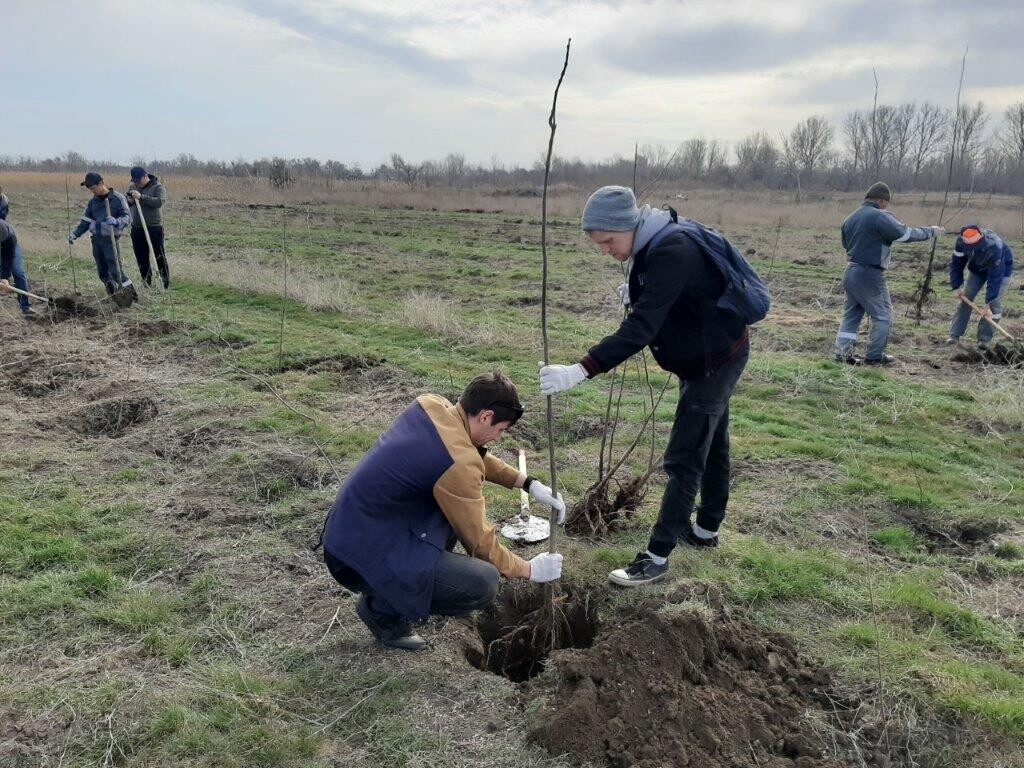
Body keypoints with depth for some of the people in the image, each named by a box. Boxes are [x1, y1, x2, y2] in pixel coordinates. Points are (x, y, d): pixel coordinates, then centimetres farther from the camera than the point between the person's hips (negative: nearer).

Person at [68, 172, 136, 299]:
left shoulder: (117, 198, -8)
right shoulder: (93, 201, 11)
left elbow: (127, 217, -12)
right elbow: (86, 220, 17)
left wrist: (116, 221, -33)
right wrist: (75, 234, 5)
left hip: (110, 240, -7)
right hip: (96, 240, 7)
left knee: (115, 271, -11)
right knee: (103, 272, 10)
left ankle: (131, 295, -3)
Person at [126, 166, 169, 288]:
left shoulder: (157, 187, -6)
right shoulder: (132, 186, 9)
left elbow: (159, 202, -22)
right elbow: (126, 200, 19)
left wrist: (141, 197, -28)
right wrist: (129, 200, -4)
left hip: (154, 227, -6)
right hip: (137, 227, 6)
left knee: (159, 255, -3)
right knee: (141, 256, 11)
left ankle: (166, 282, 5)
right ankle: (146, 282, 22)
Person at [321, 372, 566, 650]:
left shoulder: (430, 404, -2)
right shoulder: (459, 463, -25)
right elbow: (479, 542, -12)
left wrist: (528, 483, 11)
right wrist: (529, 570, 3)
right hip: (359, 556, -9)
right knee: (483, 584, -17)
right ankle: (383, 608, 2)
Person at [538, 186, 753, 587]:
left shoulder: (673, 252, -32)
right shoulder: (653, 243, -2)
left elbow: (639, 329, -41)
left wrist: (580, 371, -47)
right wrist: (636, 290, -2)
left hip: (717, 359, -10)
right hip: (709, 357, 10)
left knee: (684, 460, -7)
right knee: (711, 445, 20)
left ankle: (656, 557, 1)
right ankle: (706, 529, 36)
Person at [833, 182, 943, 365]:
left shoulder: (850, 218, 11)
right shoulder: (880, 217, -15)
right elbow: (907, 234, -12)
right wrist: (931, 232, 0)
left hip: (851, 272, 8)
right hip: (870, 275, -8)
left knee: (851, 314, 15)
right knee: (883, 315, 5)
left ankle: (843, 352, 12)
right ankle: (875, 356, 10)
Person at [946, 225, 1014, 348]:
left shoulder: (994, 247, -42)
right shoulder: (961, 242, -29)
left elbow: (995, 277, -38)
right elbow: (956, 264, -13)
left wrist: (988, 304, -37)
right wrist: (956, 287, -19)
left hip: (1001, 269, -4)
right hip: (977, 269, 4)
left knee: (994, 303, -14)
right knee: (965, 297, -4)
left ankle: (984, 339, -7)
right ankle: (954, 335, 1)